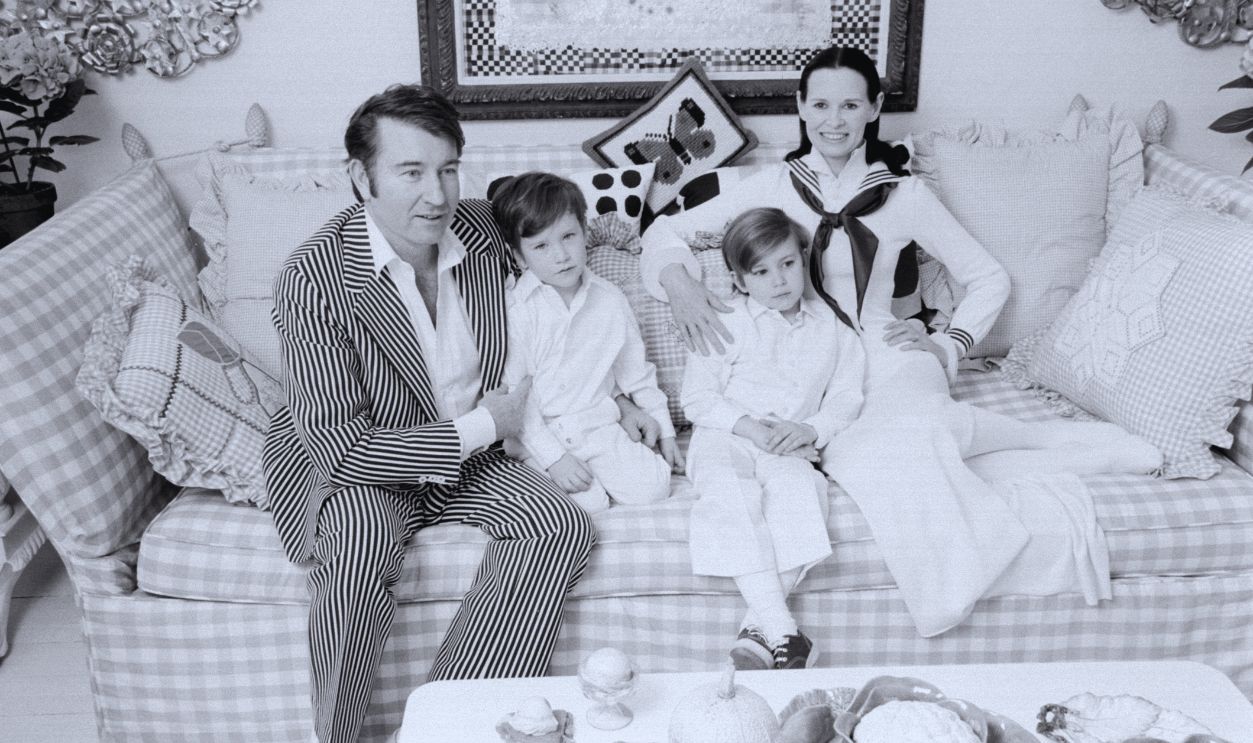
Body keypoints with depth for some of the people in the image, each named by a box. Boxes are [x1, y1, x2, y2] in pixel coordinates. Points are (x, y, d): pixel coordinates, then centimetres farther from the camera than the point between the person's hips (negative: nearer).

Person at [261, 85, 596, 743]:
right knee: (362, 537, -36)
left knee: (562, 526, -20)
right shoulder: (313, 278, -22)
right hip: (351, 462, -5)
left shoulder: (483, 231, -6)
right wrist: (479, 429, -21)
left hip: (468, 457, 5)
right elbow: (338, 442, -25)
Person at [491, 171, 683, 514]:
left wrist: (665, 431, 16)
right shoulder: (514, 310, -11)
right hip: (538, 434, -4)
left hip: (599, 426, 4)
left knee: (652, 488, -14)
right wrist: (553, 456, -17)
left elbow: (637, 372, 14)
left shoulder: (611, 300, 2)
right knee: (587, 502, -23)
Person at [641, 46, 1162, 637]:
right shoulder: (776, 185, 7)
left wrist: (951, 343, -2)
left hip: (887, 354, -1)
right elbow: (668, 229, 6)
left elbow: (988, 277, 12)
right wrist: (678, 280, -14)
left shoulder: (902, 193, 5)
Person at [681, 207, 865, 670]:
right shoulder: (726, 325, 6)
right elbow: (697, 398, 1)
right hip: (723, 440, -1)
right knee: (731, 494, -35)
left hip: (789, 448, 1)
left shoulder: (832, 332, 13)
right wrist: (747, 425, -14)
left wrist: (811, 429, -11)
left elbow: (845, 400, 10)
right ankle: (783, 632, -41)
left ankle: (758, 632, -36)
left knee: (798, 487, -34)